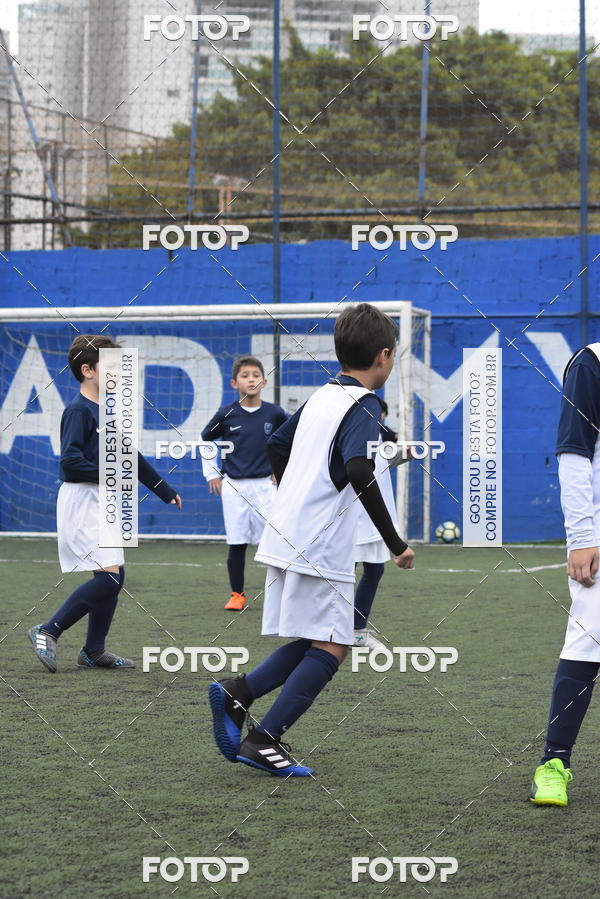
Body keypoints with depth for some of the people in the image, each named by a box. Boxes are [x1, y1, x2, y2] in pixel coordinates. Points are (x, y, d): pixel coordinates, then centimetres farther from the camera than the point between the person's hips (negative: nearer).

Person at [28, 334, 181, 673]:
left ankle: (94, 651, 16)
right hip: (80, 501, -9)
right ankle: (47, 632, -7)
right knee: (109, 576, -15)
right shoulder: (79, 410, -13)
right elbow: (70, 462, -23)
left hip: (102, 503, 9)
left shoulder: (107, 411, 15)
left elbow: (131, 457, 24)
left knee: (114, 577, 8)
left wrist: (165, 490, 28)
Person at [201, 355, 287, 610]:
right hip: (233, 486, 0)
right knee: (237, 543, 4)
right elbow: (205, 441, 12)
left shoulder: (274, 413, -2)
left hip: (264, 484, 0)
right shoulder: (226, 414, -3)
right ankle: (237, 594, 16)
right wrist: (211, 473, 8)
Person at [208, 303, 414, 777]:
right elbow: (358, 472, -25)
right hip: (321, 548, -8)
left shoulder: (321, 397, 14)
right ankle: (264, 740, -5)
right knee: (331, 648, -1)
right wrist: (396, 543, -22)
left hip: (286, 538, 8)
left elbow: (276, 446, 26)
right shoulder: (363, 404, -11)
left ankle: (236, 693, 4)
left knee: (311, 643, 16)